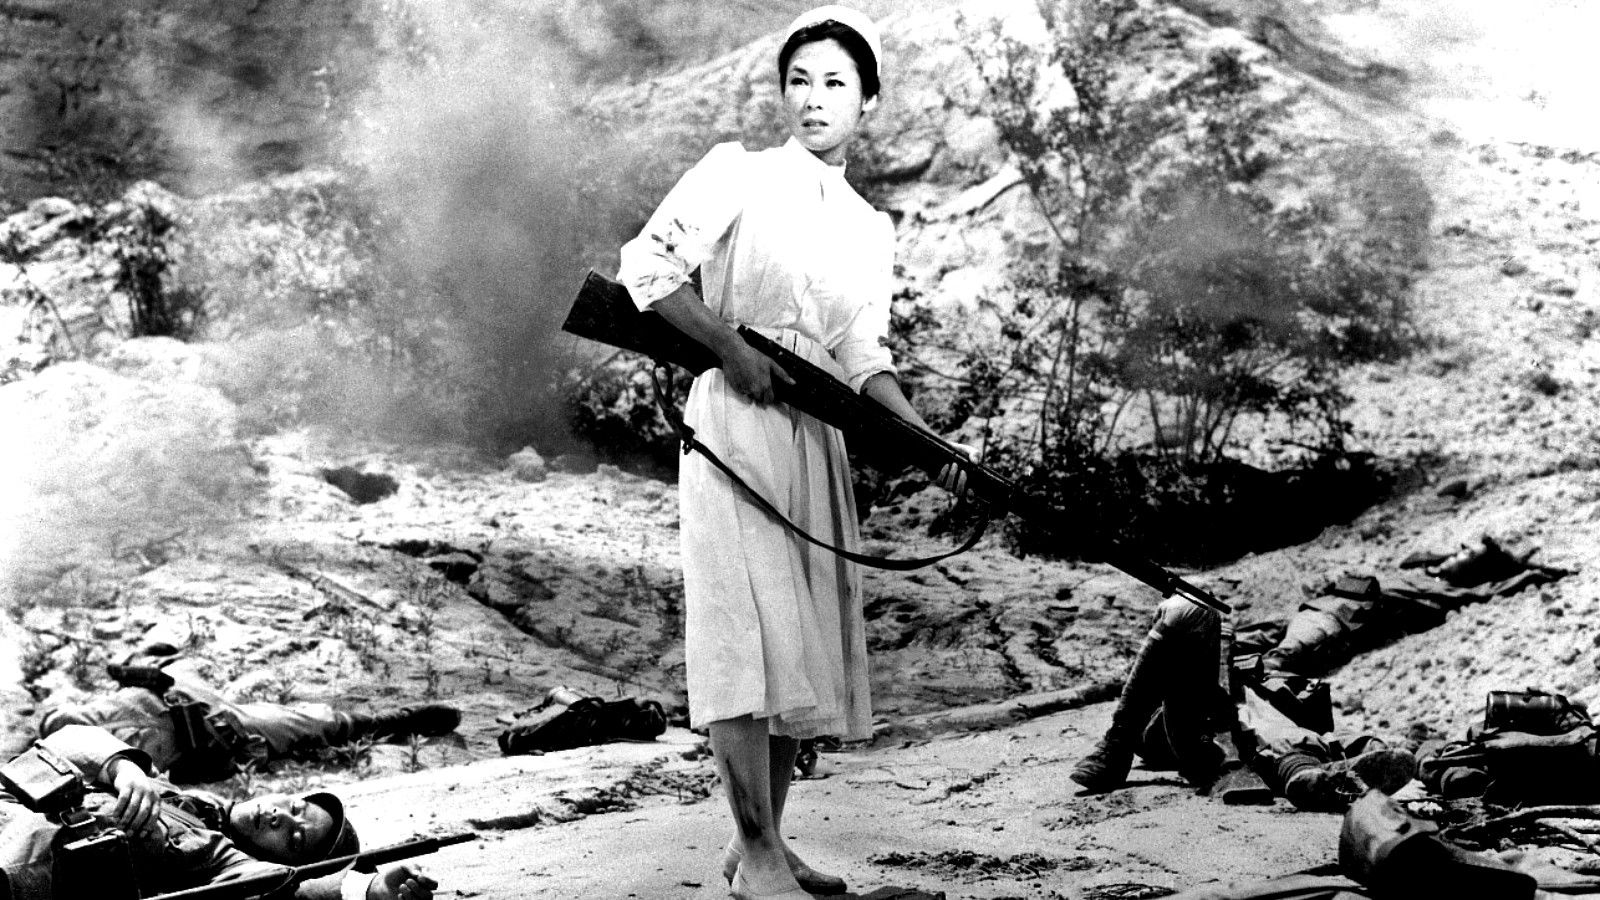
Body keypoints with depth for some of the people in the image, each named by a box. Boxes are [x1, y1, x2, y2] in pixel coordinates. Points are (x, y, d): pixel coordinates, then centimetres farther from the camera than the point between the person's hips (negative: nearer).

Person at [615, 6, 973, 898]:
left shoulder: (872, 231, 13)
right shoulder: (739, 174, -1)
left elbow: (862, 357, 7)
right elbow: (646, 265, -7)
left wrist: (928, 438, -8)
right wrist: (732, 347, -15)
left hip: (818, 435, 6)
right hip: (735, 422, -6)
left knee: (809, 641, 8)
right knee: (749, 633, -10)